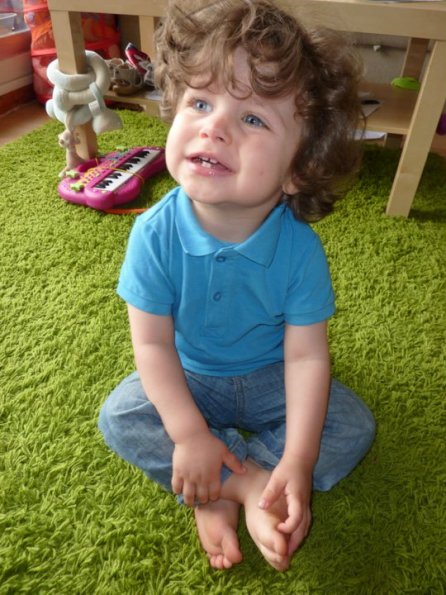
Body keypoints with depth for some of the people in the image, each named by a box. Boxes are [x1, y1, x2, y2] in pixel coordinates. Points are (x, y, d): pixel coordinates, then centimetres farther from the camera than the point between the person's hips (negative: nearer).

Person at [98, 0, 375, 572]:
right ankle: (248, 482, -13)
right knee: (118, 417, -16)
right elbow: (153, 343, -20)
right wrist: (188, 433, -25)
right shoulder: (154, 234, -25)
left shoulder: (300, 248, -26)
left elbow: (306, 355, -22)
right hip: (188, 378, 1)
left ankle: (218, 494, -11)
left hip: (270, 377, 0)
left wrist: (298, 461, -26)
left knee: (353, 426, -11)